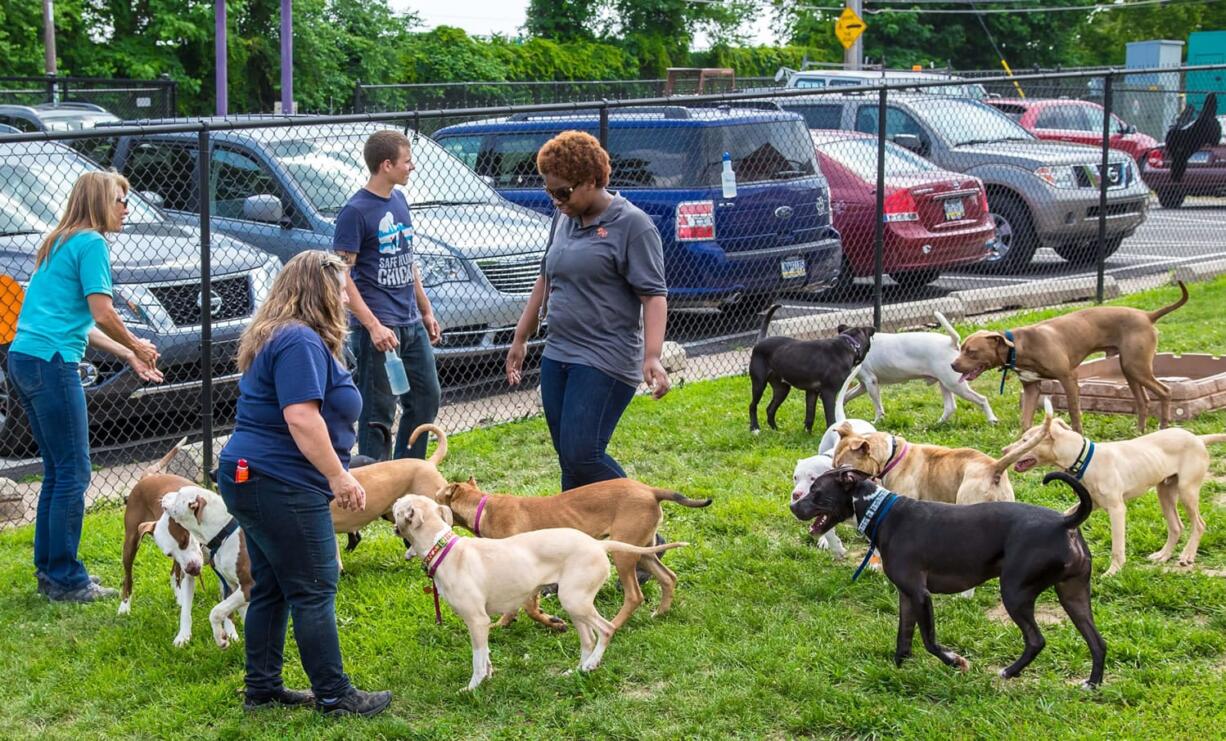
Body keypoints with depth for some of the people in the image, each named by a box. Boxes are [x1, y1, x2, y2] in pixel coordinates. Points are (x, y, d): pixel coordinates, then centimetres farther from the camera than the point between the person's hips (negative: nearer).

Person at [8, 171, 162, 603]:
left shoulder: (59, 244, 23)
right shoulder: (91, 243, -6)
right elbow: (102, 314, -12)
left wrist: (128, 355, 26)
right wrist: (136, 346, 5)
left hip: (23, 358, 10)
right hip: (50, 362, -10)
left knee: (57, 471, 15)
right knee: (73, 474, -5)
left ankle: (48, 571, 20)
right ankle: (65, 580, -2)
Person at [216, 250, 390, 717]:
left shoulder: (276, 336, 18)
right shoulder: (301, 341, -17)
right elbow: (301, 418, -26)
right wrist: (338, 476, -20)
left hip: (250, 478, 11)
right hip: (280, 486, -11)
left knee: (270, 588, 15)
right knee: (314, 591, -4)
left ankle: (262, 688, 20)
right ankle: (333, 695, 2)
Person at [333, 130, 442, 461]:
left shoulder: (399, 200, 11)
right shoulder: (355, 211, -13)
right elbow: (342, 275, -16)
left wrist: (426, 311, 21)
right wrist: (373, 325, -23)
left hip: (411, 323, 8)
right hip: (379, 328, -8)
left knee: (426, 399, 15)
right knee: (378, 413, -2)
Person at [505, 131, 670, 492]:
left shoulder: (631, 224, -10)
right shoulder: (564, 221, 13)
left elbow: (654, 295, -14)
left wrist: (652, 357, -25)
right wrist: (520, 338, 26)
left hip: (605, 362, -8)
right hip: (557, 355, 8)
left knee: (581, 454, -14)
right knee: (568, 460, 8)